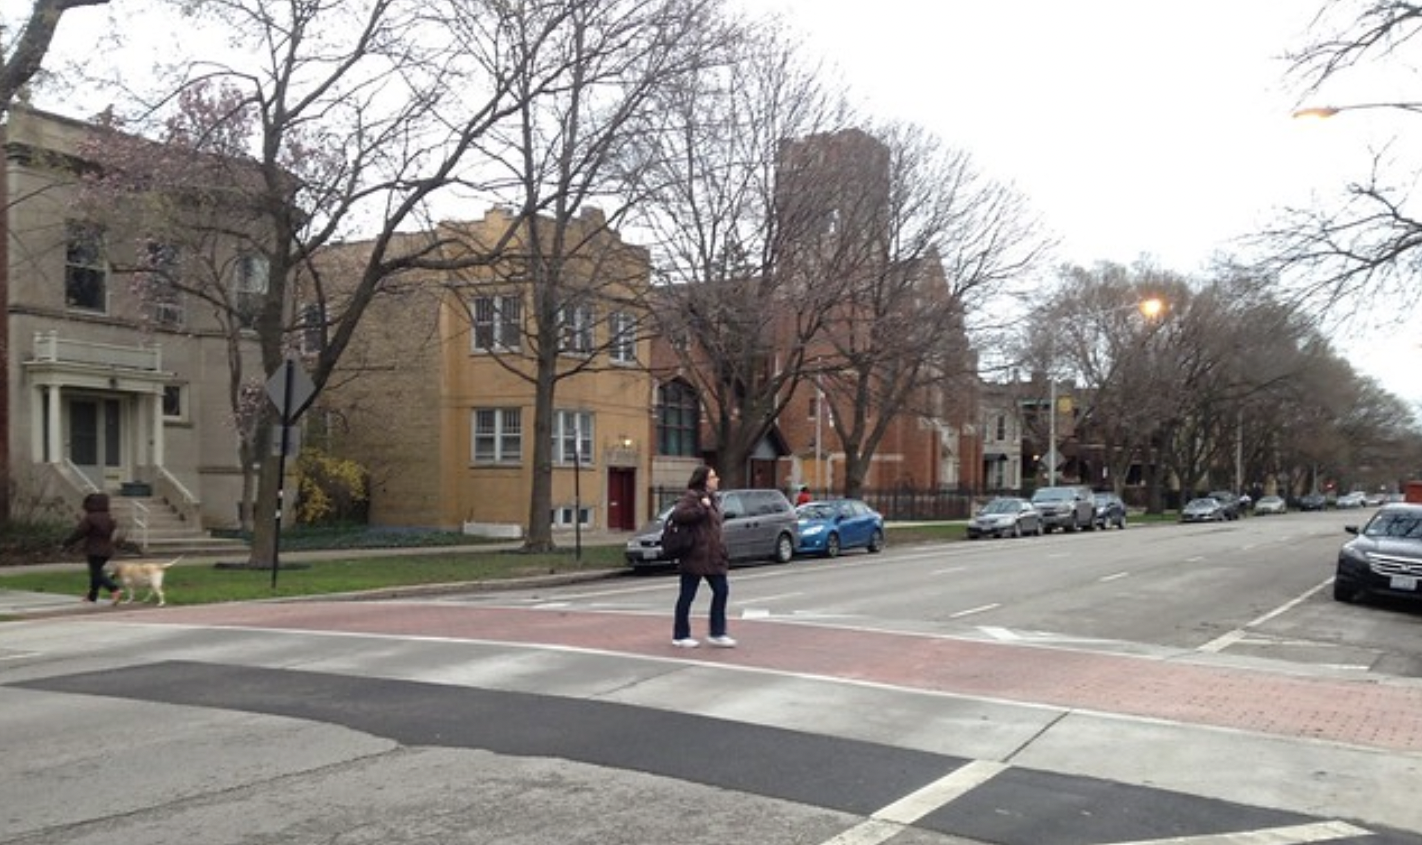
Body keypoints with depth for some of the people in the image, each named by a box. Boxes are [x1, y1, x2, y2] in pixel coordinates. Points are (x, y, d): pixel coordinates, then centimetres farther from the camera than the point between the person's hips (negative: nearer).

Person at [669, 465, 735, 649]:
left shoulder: (711, 498, 17)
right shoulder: (691, 497, -11)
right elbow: (677, 515, -26)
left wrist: (722, 553, 18)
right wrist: (701, 508, -23)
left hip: (712, 556, 9)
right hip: (694, 556, -9)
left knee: (721, 590, 5)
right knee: (687, 595, 2)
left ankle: (717, 634, 12)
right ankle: (680, 636, 12)